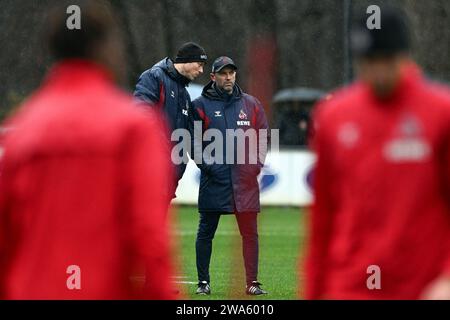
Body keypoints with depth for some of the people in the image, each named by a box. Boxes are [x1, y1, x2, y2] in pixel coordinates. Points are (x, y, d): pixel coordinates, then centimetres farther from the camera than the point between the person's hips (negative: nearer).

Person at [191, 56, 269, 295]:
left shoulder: (251, 104, 11)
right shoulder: (201, 105, 3)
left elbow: (263, 137, 15)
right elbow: (193, 139, 1)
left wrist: (257, 164, 4)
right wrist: (204, 164, -9)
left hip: (245, 179, 2)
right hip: (213, 179, -2)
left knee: (249, 232, 0)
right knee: (206, 232, 2)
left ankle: (252, 282, 4)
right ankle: (203, 282, 10)